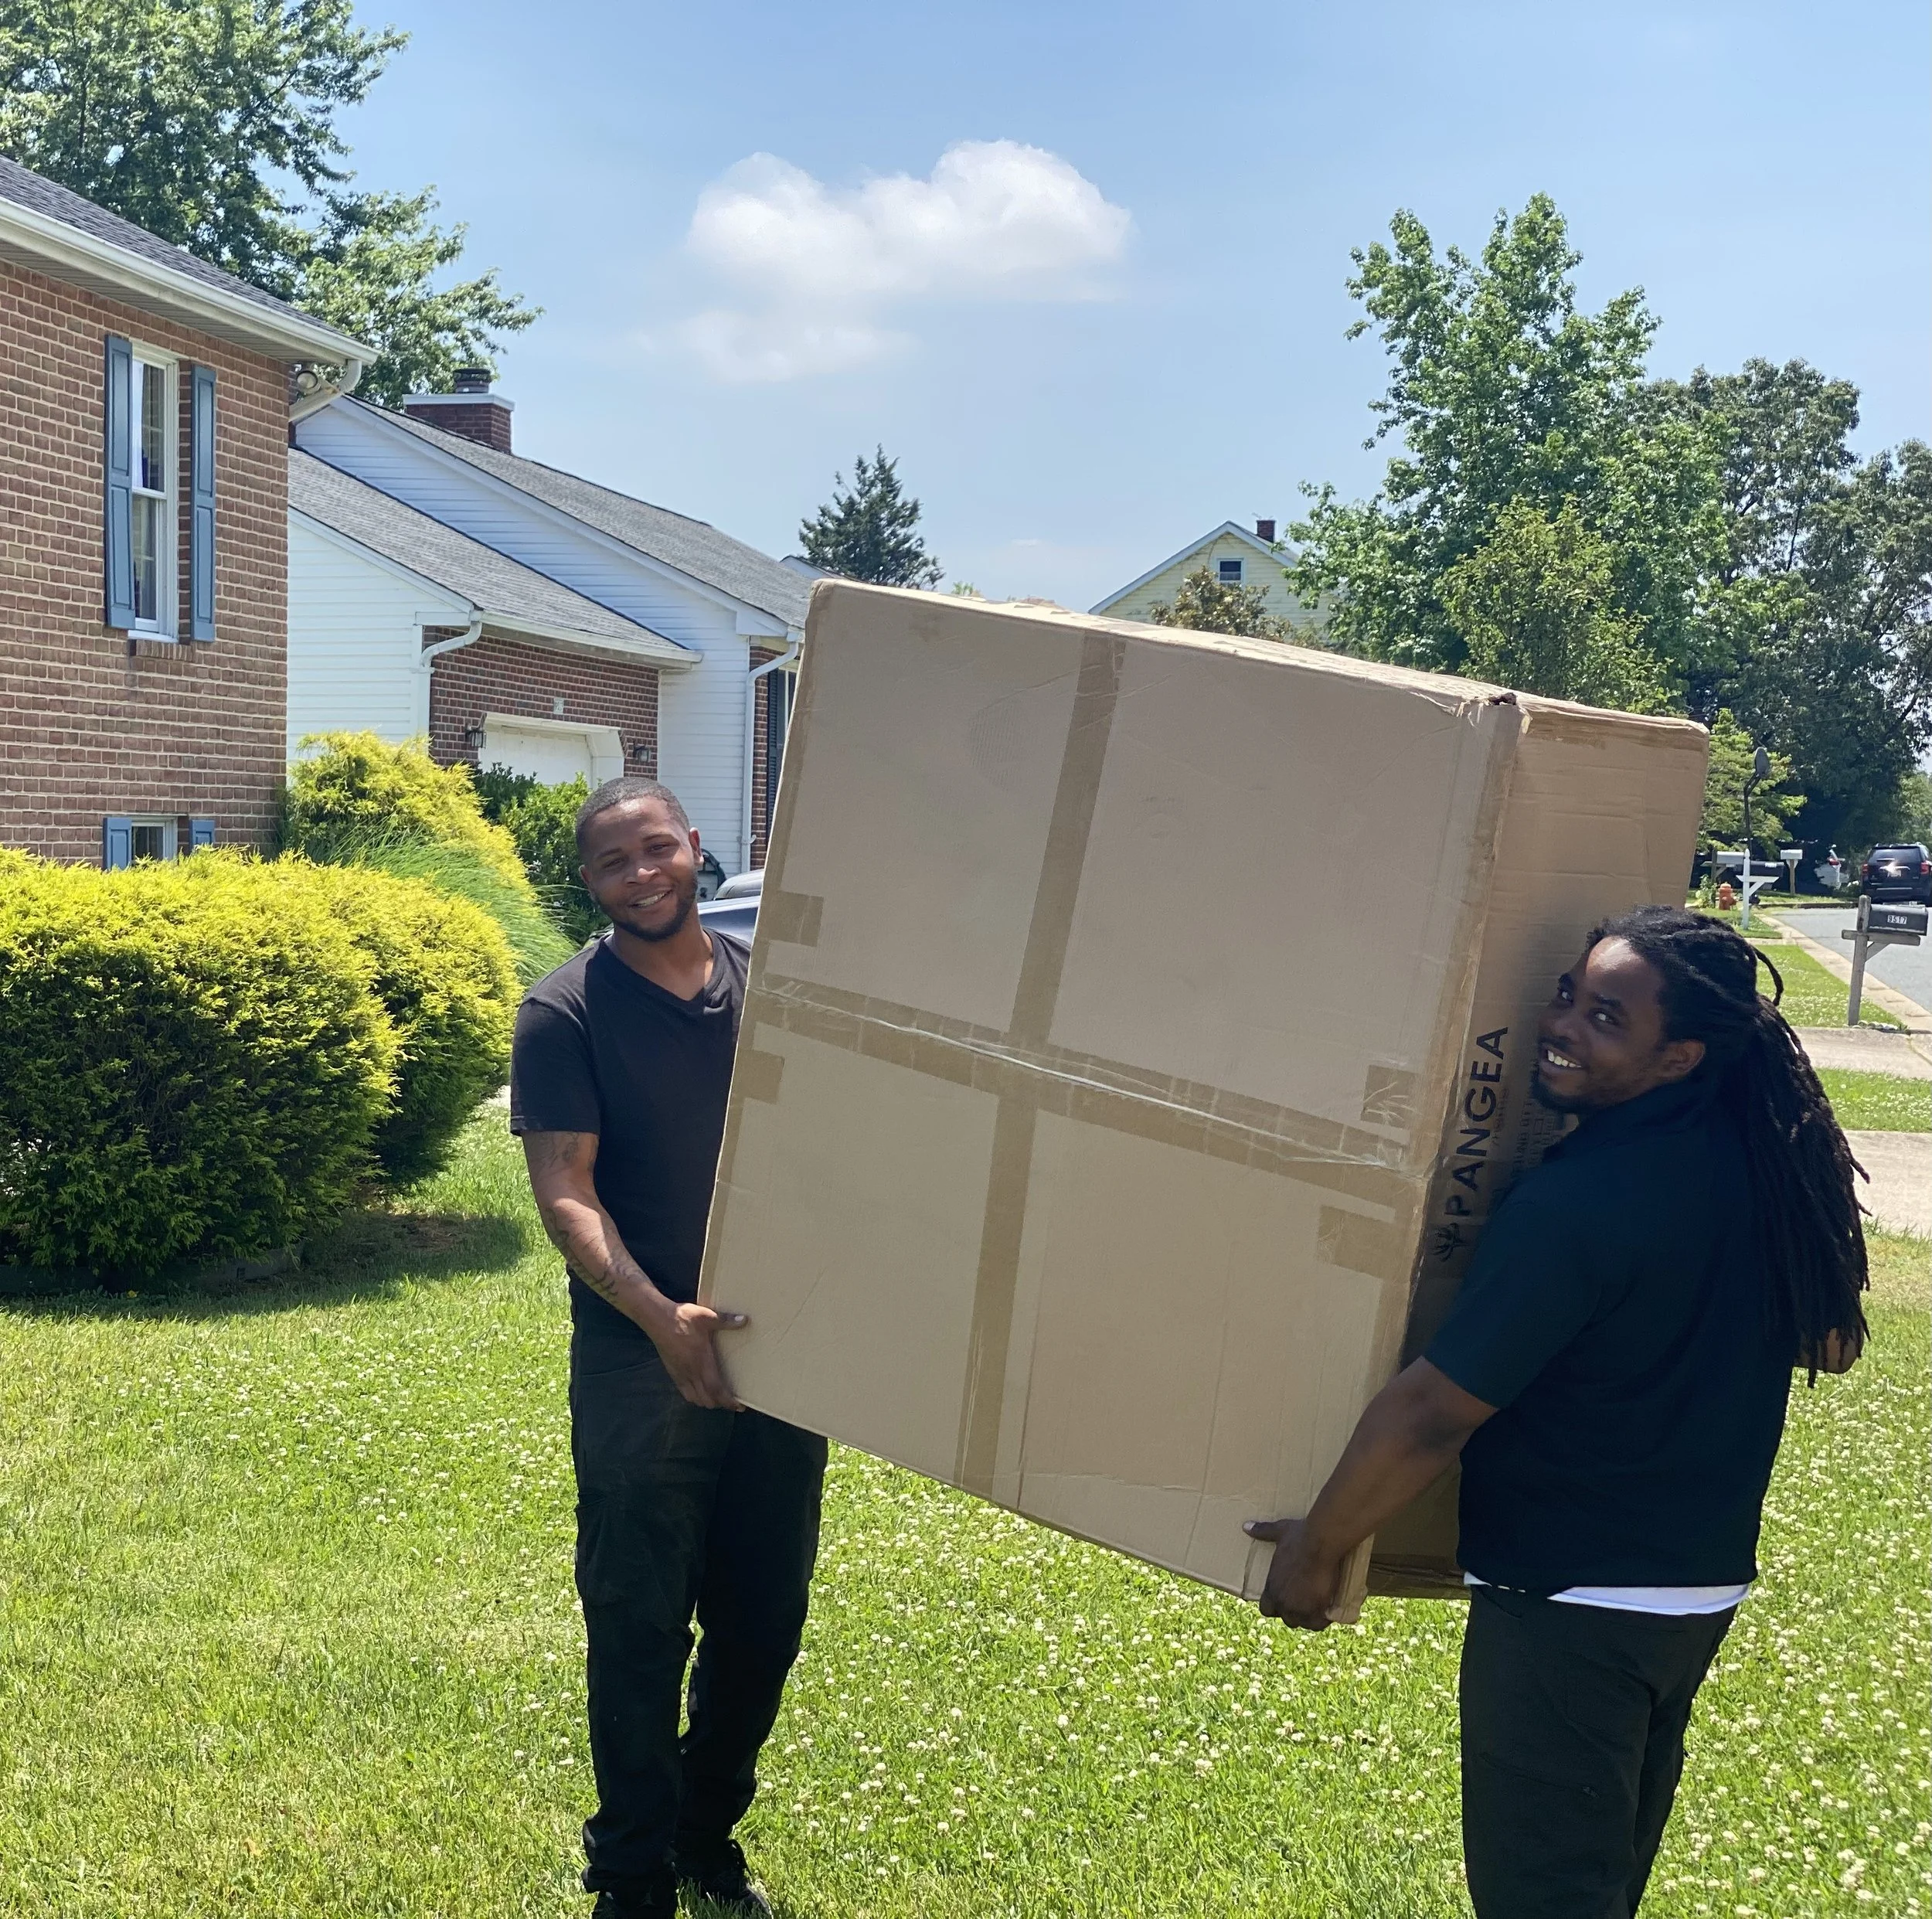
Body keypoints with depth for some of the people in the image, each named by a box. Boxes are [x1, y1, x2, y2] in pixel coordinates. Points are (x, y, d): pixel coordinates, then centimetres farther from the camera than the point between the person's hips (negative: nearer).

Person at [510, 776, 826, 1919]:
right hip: (641, 1368, -4)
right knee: (641, 1629, 4)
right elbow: (564, 1191, -14)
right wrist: (662, 1317, -28)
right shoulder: (568, 1011, -7)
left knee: (766, 1620, 15)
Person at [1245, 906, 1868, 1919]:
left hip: (1571, 1605, -8)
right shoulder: (1764, 1159, -4)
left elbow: (1432, 1413, -23)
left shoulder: (1579, 1206, -27)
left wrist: (1315, 1548, -12)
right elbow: (1827, 1336, 13)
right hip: (1704, 1588, 8)